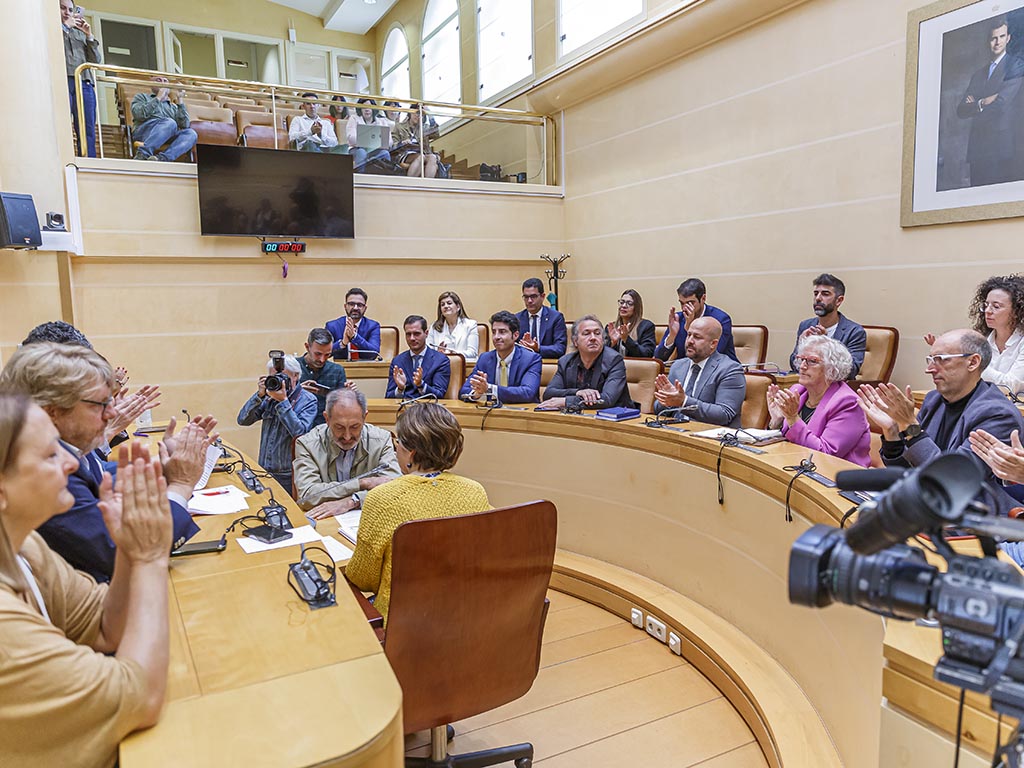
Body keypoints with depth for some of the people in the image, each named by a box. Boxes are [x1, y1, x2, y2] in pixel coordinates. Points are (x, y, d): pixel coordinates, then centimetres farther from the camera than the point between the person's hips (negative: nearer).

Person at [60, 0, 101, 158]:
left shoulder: (80, 33, 28)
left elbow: (96, 60, 19)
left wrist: (89, 35, 9)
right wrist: (64, 25, 4)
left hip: (84, 83, 3)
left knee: (87, 131, -8)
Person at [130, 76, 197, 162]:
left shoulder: (173, 107, 31)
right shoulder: (142, 97, 25)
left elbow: (184, 125, 10)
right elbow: (139, 114, 1)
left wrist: (180, 100, 11)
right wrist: (158, 98, 3)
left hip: (166, 142, 3)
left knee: (190, 133, -26)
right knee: (170, 123, -32)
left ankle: (162, 158, -47)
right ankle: (142, 155, -42)